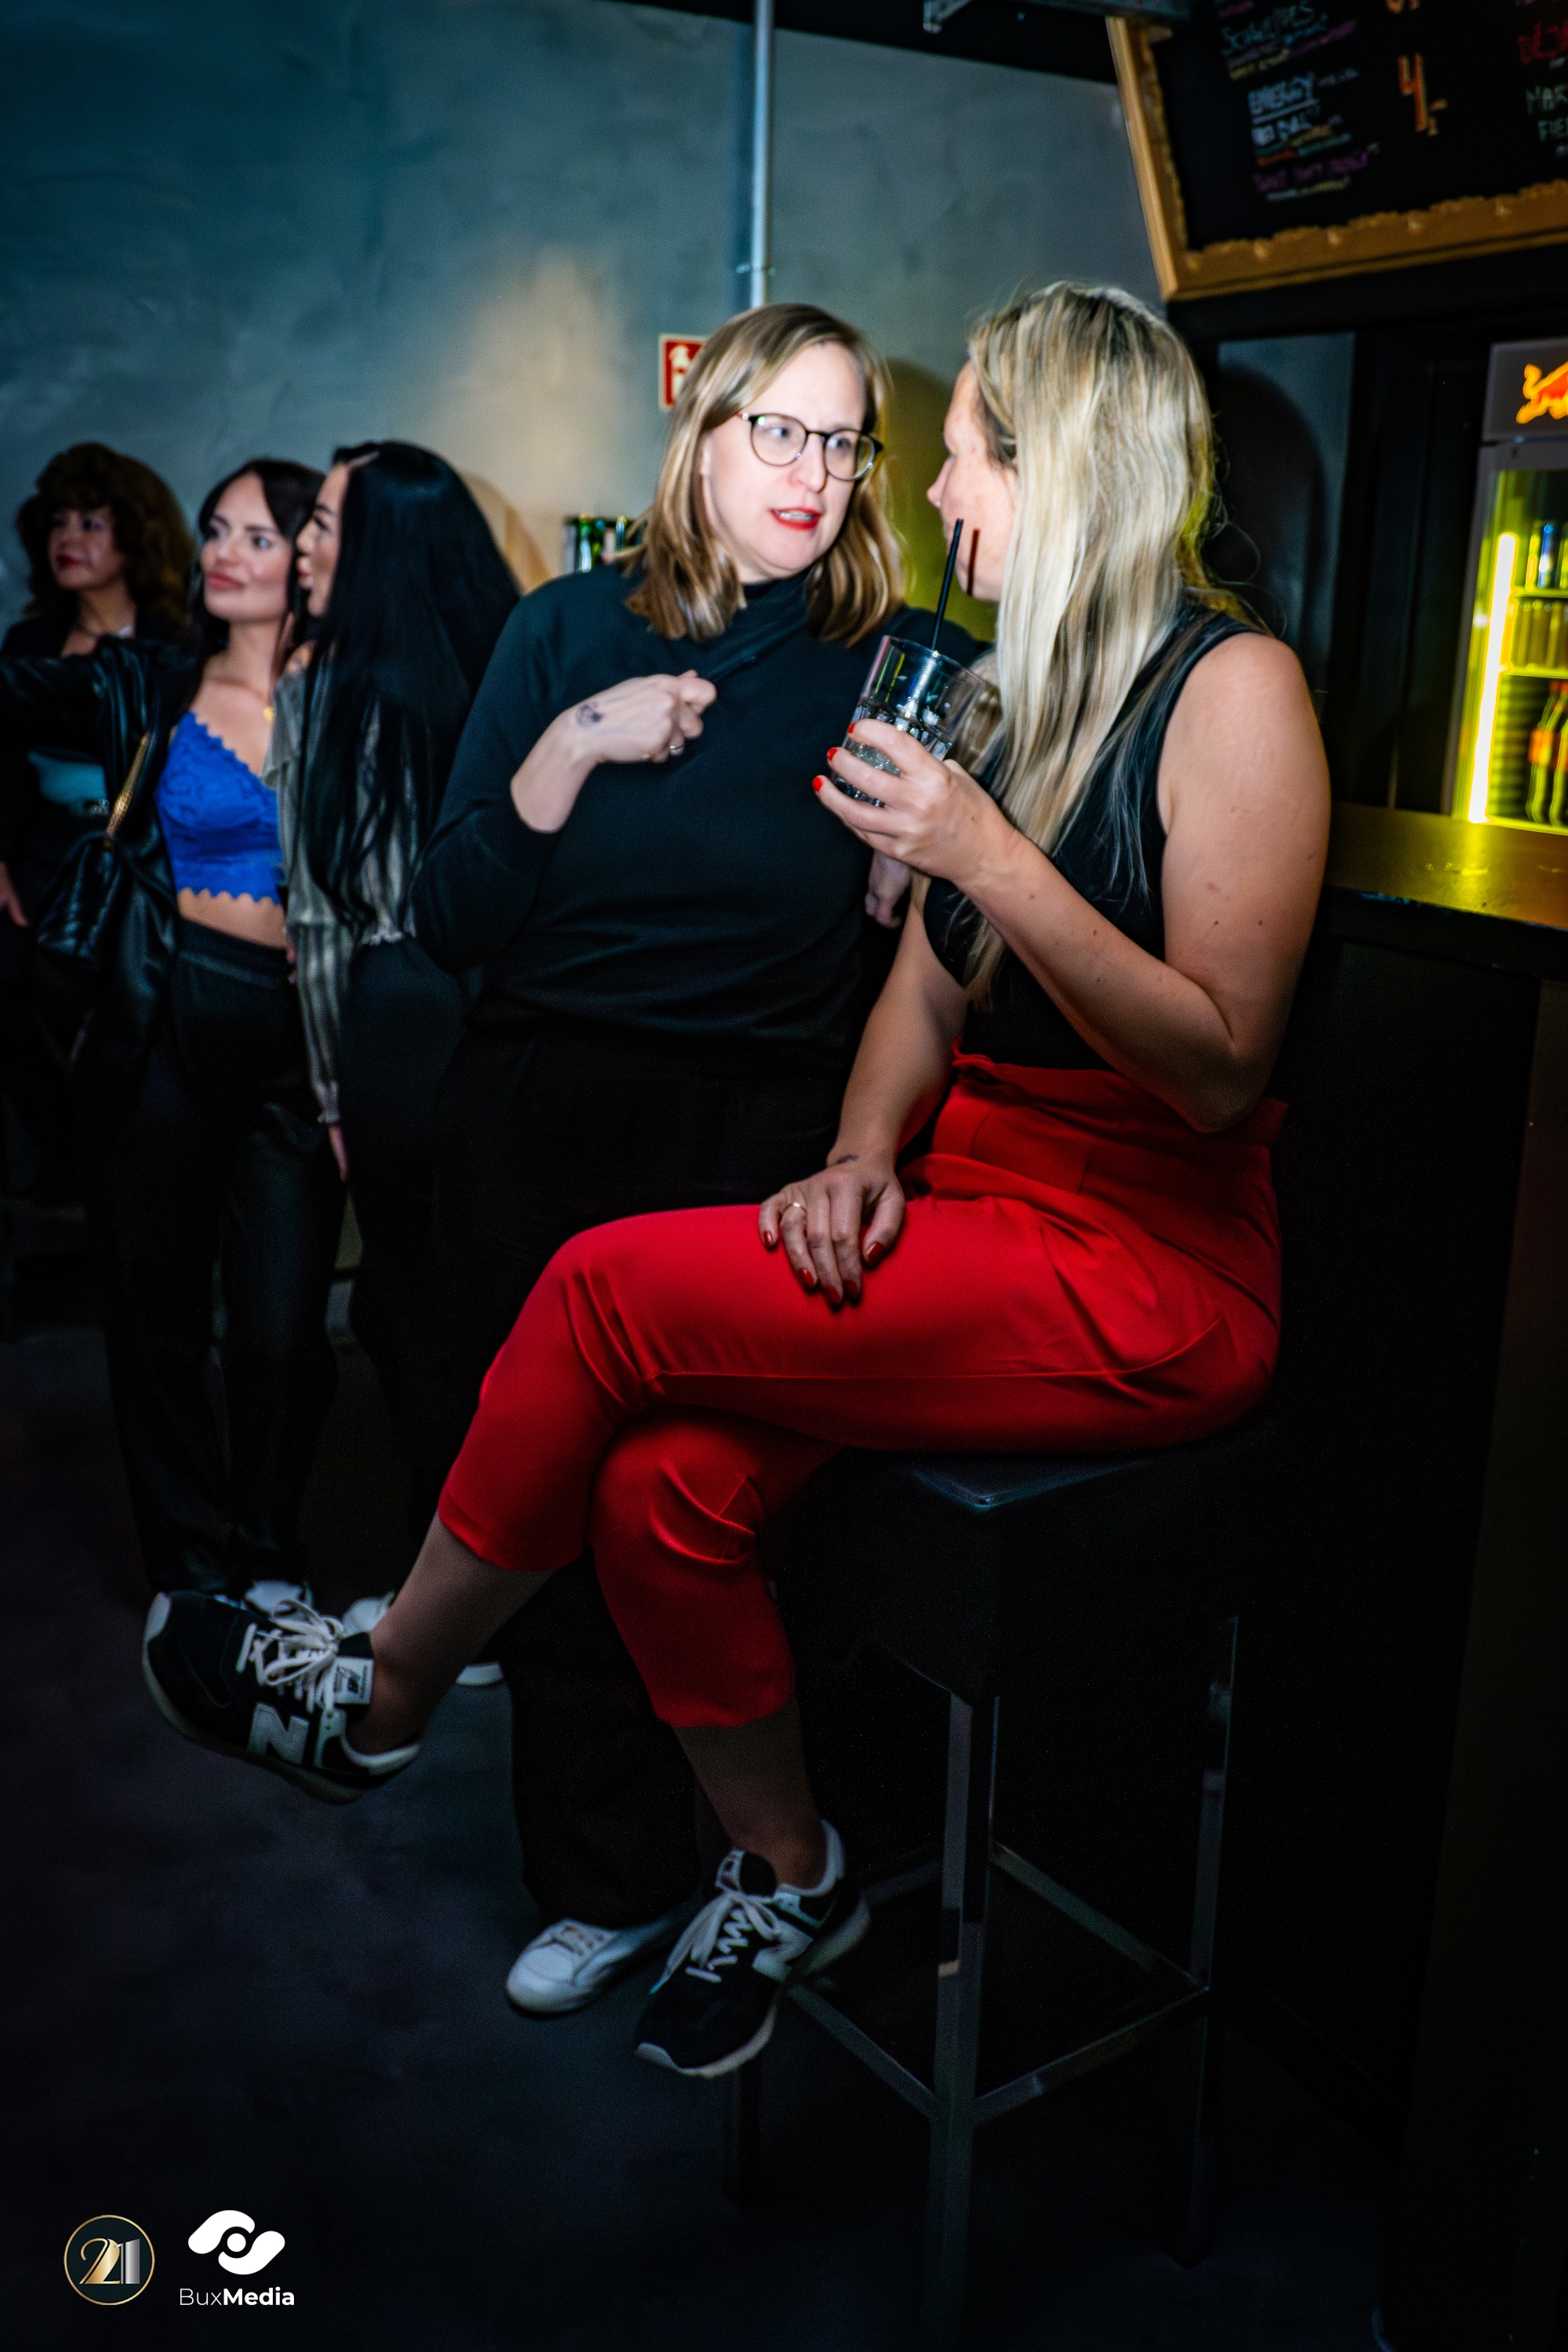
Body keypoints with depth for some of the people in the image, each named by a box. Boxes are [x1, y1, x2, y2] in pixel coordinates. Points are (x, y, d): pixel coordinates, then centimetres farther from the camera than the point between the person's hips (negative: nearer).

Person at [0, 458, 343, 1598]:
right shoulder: (148, 688, 7)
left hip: (295, 1040, -1)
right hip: (163, 1030, 1)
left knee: (282, 1328, -1)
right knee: (157, 1310, 8)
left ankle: (266, 1573, 20)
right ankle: (195, 1576, 24)